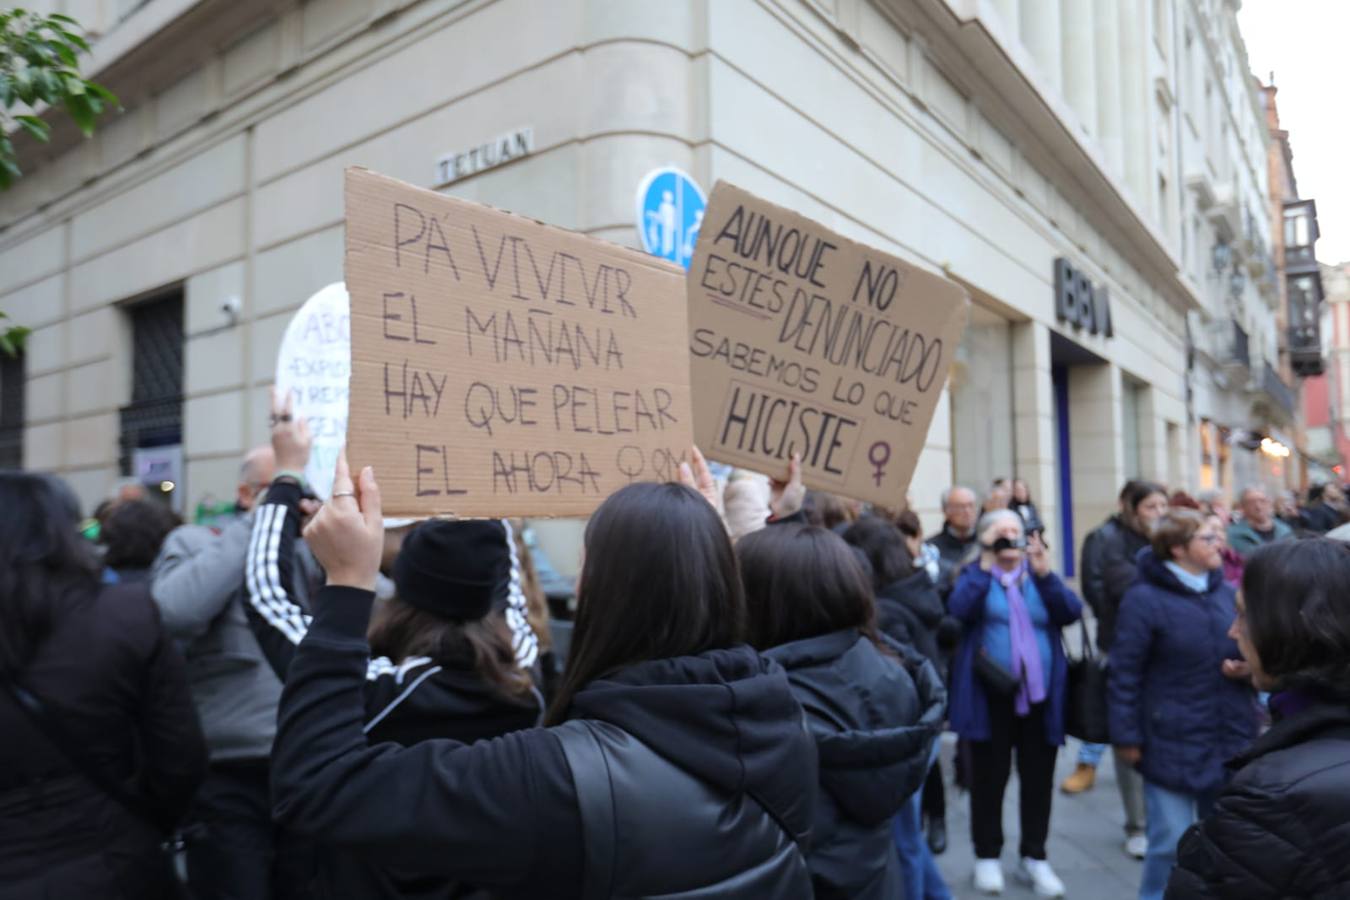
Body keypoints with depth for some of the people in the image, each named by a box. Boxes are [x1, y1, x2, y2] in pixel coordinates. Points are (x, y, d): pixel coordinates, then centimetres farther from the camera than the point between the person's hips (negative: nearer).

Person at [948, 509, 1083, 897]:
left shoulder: (1040, 575, 10)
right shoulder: (975, 574, 3)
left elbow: (1071, 613, -6)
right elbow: (960, 609, -18)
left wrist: (1044, 573, -16)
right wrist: (986, 564, -19)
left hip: (1040, 694, 3)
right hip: (990, 695, -3)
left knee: (1038, 778, 10)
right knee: (989, 778, 6)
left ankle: (1034, 857, 24)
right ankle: (987, 856, 19)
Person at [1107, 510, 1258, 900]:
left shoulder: (1227, 592, 5)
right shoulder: (1144, 598, -14)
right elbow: (1124, 674, -13)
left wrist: (1248, 667, -5)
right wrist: (1127, 736, -13)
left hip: (1230, 740, 6)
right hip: (1172, 744, -6)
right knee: (1171, 843, 1)